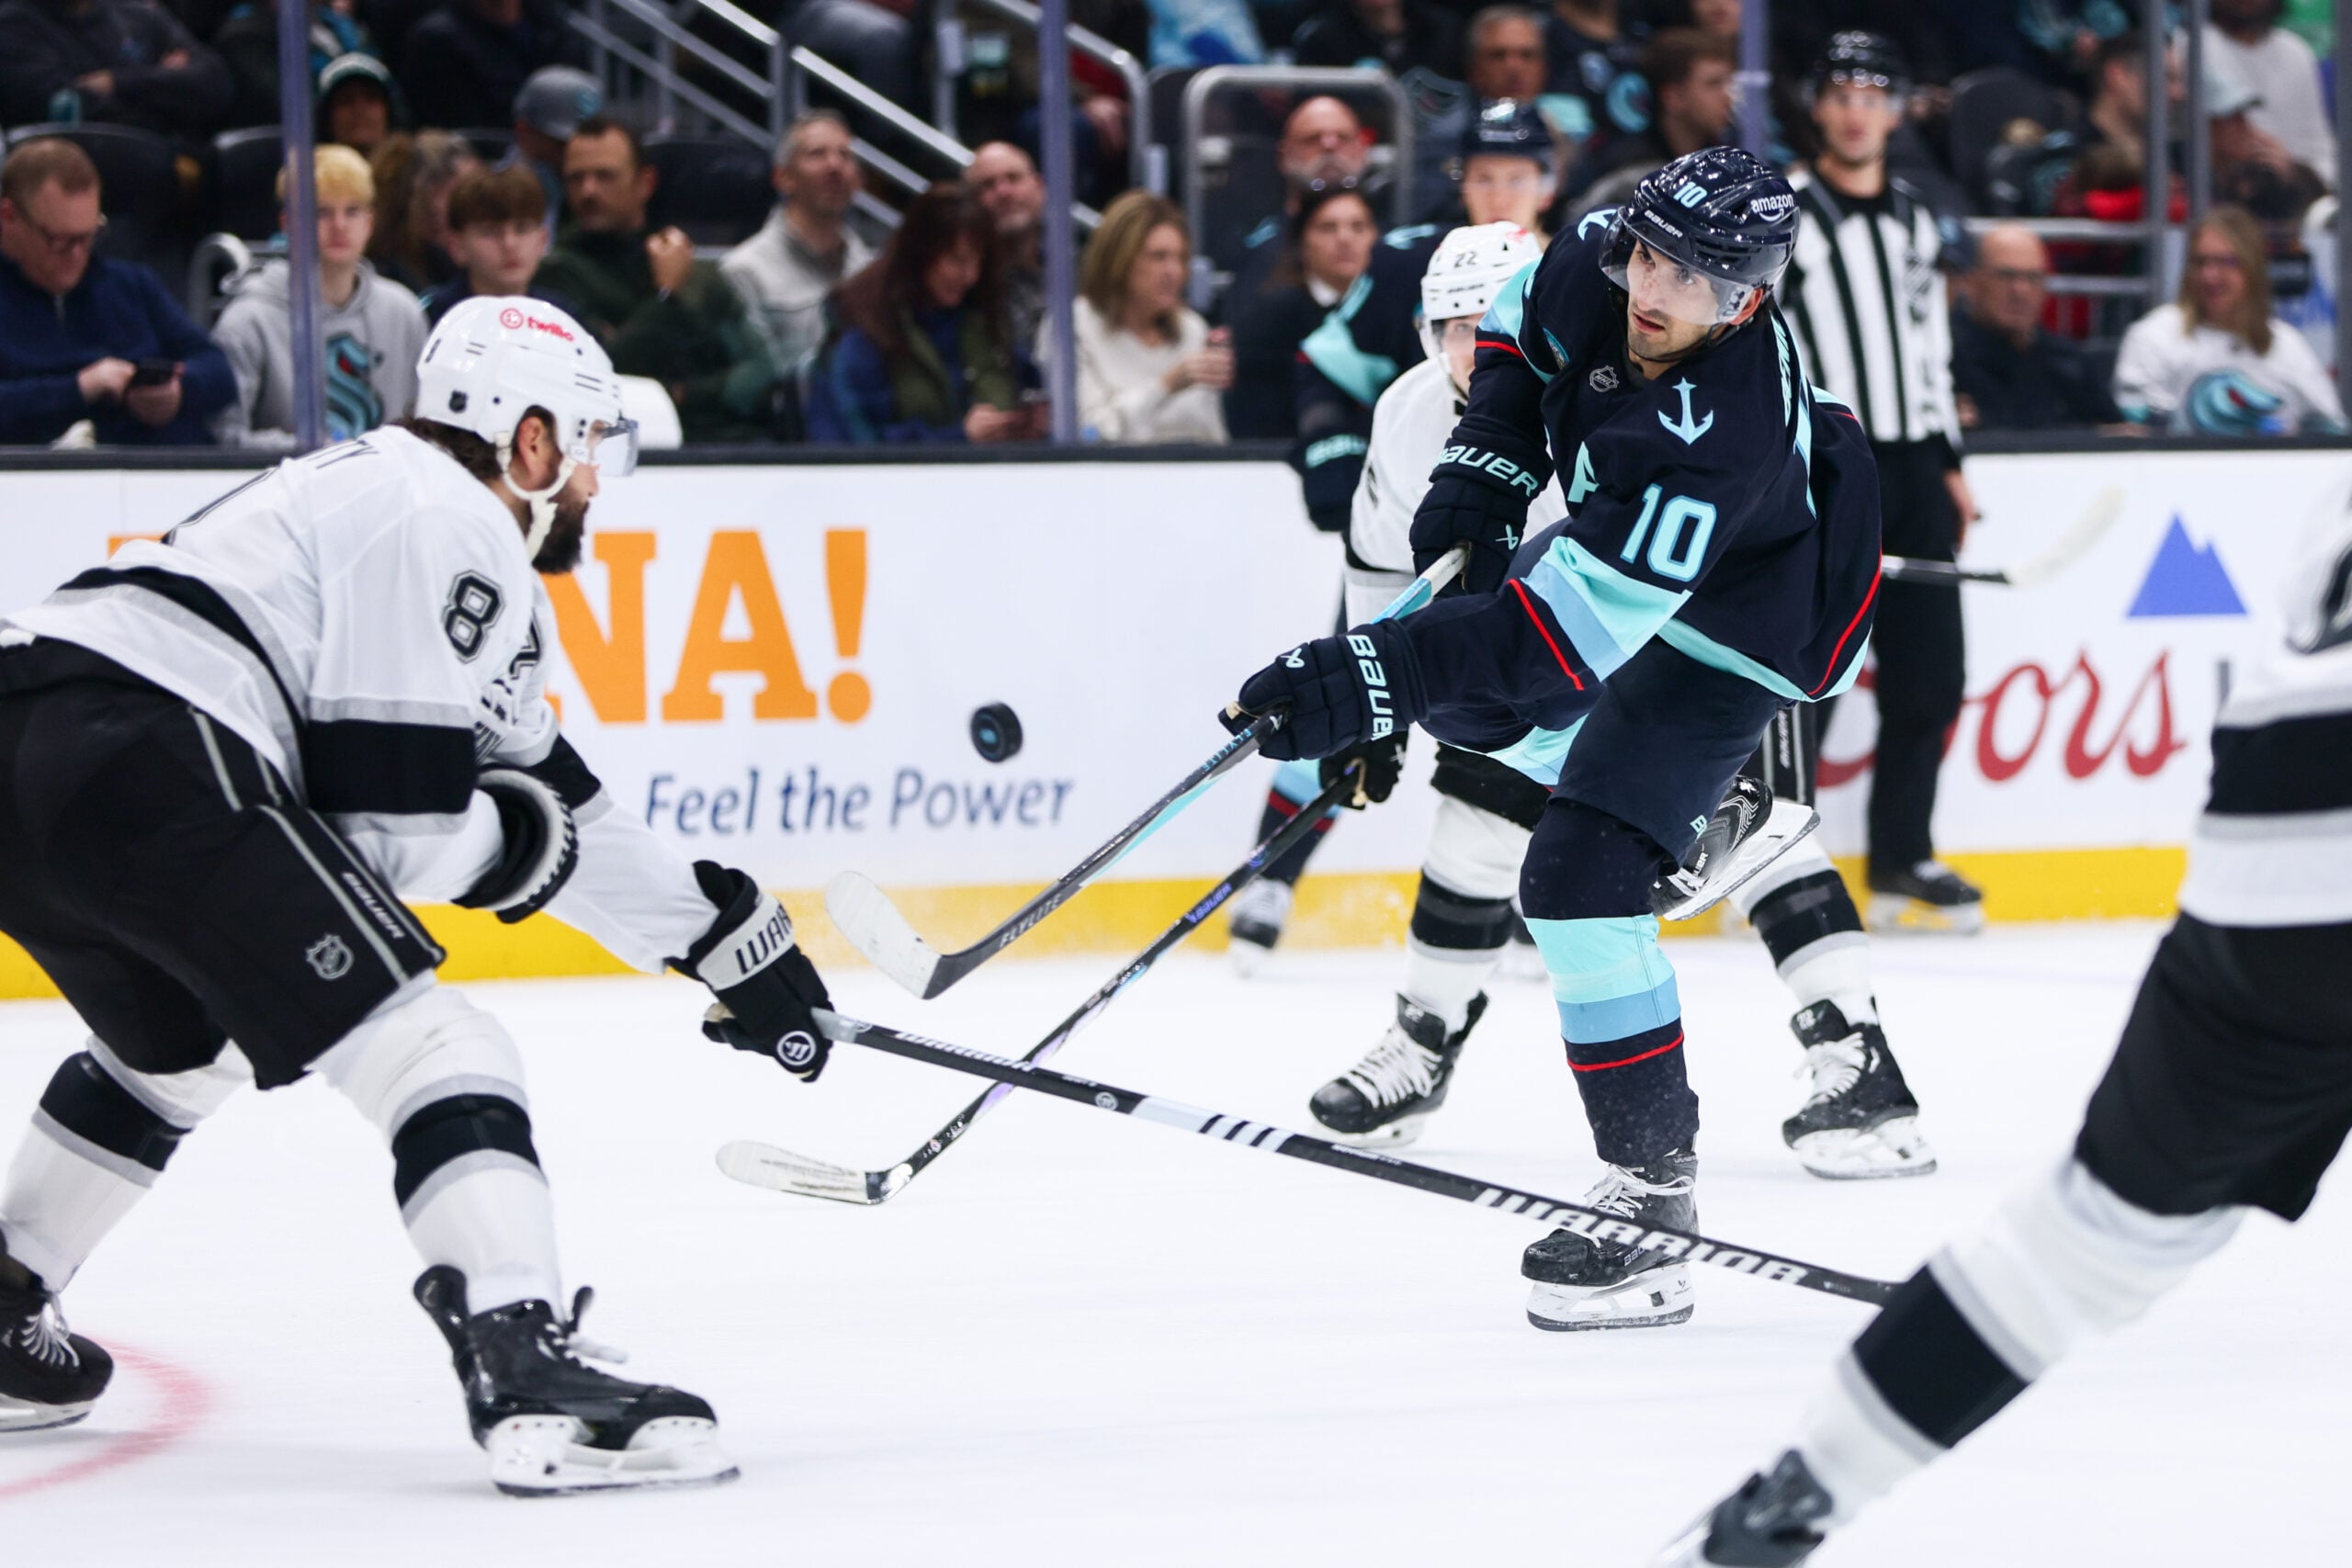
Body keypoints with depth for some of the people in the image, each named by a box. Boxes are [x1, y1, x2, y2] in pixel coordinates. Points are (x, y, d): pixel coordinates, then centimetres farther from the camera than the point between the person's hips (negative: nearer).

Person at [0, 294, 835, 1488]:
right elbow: (394, 828, -7)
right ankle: (526, 1379, -23)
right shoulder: (447, 530, 0)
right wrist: (526, 840, 13)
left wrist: (721, 935, 38)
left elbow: (554, 799, 36)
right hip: (140, 762, -10)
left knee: (184, 1053, 35)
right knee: (432, 1055, -9)